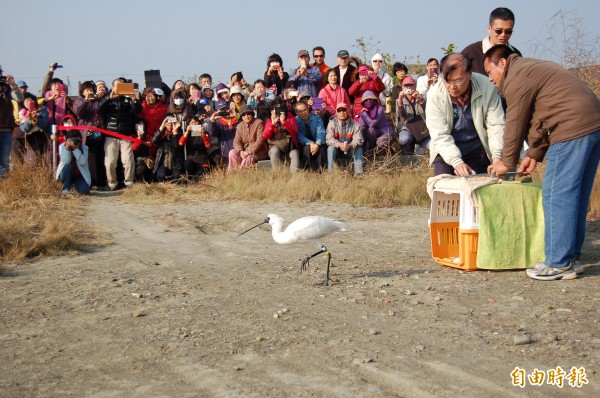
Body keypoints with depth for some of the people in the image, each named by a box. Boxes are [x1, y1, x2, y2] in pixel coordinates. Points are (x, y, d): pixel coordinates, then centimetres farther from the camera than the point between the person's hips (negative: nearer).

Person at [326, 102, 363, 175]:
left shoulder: (355, 124, -9)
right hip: (337, 151, -1)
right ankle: (330, 171, -35)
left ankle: (358, 172, -32)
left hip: (350, 151, 1)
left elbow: (358, 140, -18)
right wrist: (339, 144, -39)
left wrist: (350, 145, -40)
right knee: (331, 148, -30)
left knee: (359, 149, -25)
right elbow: (329, 139, -20)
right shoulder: (332, 123, -10)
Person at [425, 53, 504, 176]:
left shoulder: (487, 88, -18)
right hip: (446, 152, -1)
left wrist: (496, 156, -31)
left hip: (478, 151, 1)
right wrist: (456, 162, -35)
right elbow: (440, 135, -21)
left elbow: (496, 125, -16)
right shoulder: (435, 95, -19)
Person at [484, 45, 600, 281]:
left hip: (573, 129, -10)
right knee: (576, 195, 14)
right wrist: (535, 155, 21)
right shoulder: (531, 69, 26)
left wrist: (507, 163, 9)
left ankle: (559, 264, -3)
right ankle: (571, 257, 22)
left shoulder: (517, 78, -5)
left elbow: (515, 125, -2)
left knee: (556, 195, -6)